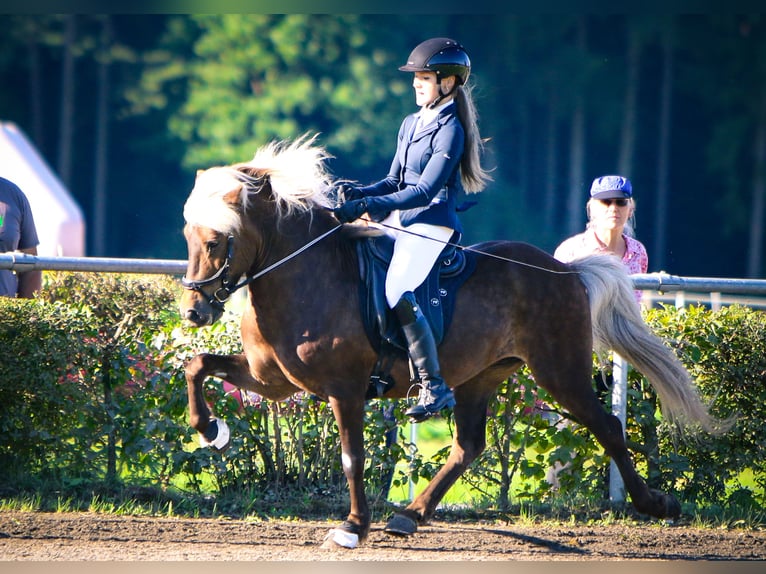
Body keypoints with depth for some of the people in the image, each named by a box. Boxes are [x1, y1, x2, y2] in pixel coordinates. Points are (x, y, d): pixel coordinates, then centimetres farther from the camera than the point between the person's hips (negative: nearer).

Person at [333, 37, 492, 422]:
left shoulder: (450, 130, -10)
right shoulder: (410, 124, 17)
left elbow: (425, 190, -18)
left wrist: (369, 206, -25)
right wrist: (359, 195, 0)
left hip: (432, 225, -9)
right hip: (398, 220, 9)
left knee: (397, 291, -27)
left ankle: (434, 387, -24)